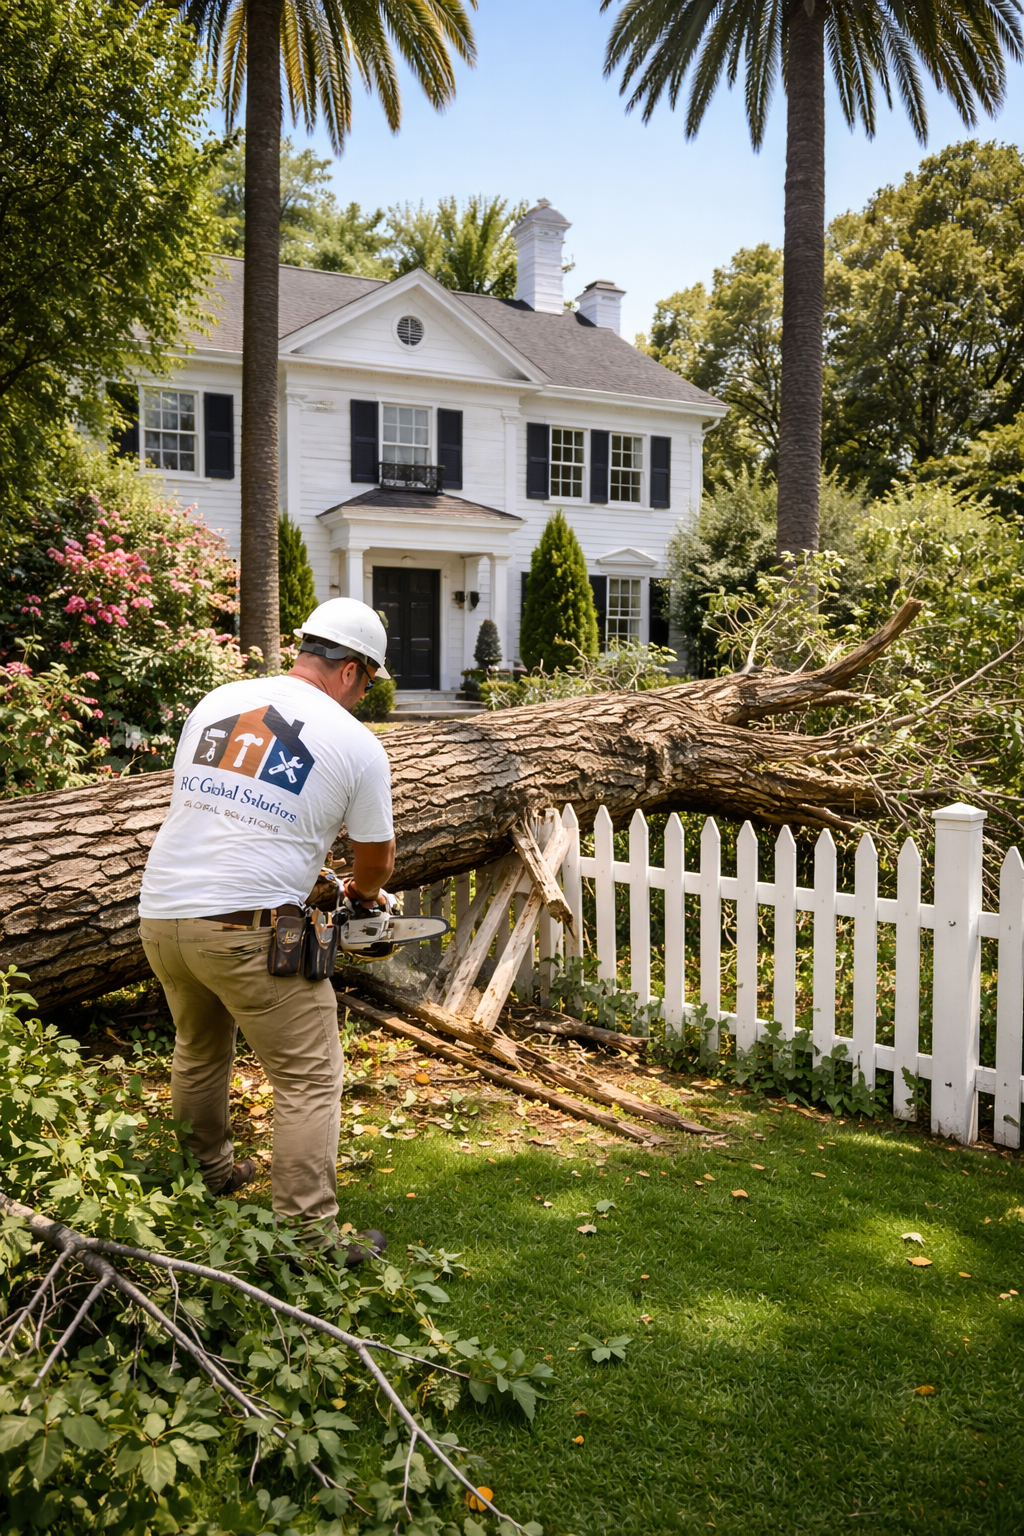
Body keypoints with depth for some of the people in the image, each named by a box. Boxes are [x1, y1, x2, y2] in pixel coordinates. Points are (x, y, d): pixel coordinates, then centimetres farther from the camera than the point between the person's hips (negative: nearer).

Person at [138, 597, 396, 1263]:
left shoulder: (216, 702, 10)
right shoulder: (357, 745, -3)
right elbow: (376, 857, 9)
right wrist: (366, 894, 33)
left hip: (159, 914, 7)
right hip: (248, 930, -6)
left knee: (199, 1053, 29)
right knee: (310, 1081, 5)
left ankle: (209, 1172, 46)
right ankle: (312, 1238, 5)